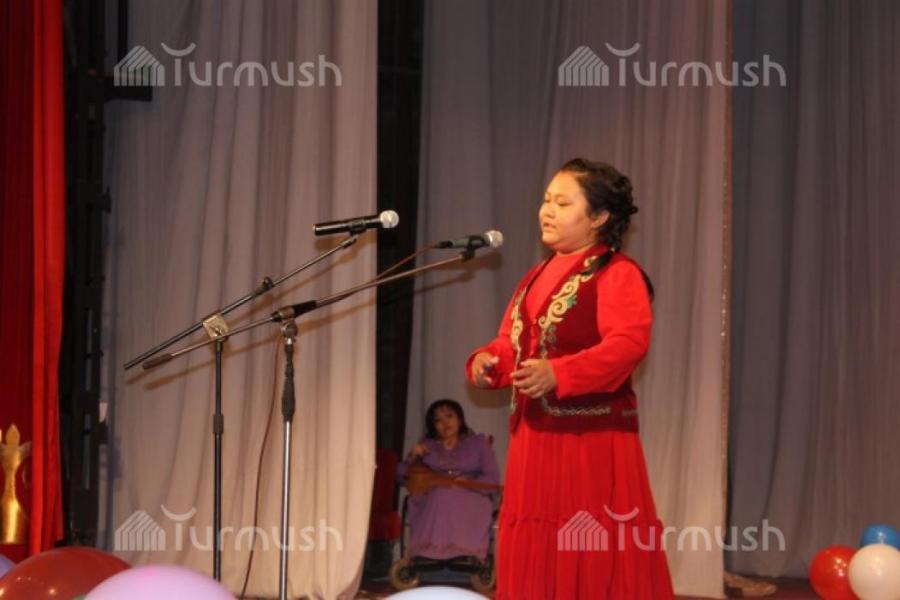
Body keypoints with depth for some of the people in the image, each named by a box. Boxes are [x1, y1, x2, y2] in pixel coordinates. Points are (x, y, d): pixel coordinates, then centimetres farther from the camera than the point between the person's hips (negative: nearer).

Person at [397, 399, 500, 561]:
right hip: (433, 501, 0)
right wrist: (412, 457, -3)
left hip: (470, 498, 0)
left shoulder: (478, 442, 19)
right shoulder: (426, 446, 25)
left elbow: (493, 478, 5)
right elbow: (401, 474, 17)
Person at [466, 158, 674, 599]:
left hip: (593, 435, -8)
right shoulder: (537, 277, 18)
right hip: (535, 434, 8)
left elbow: (629, 344, -23)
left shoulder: (617, 274, -9)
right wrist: (487, 361, -6)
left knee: (594, 553, -6)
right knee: (534, 550, 10)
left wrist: (558, 374, -31)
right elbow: (511, 342, 18)